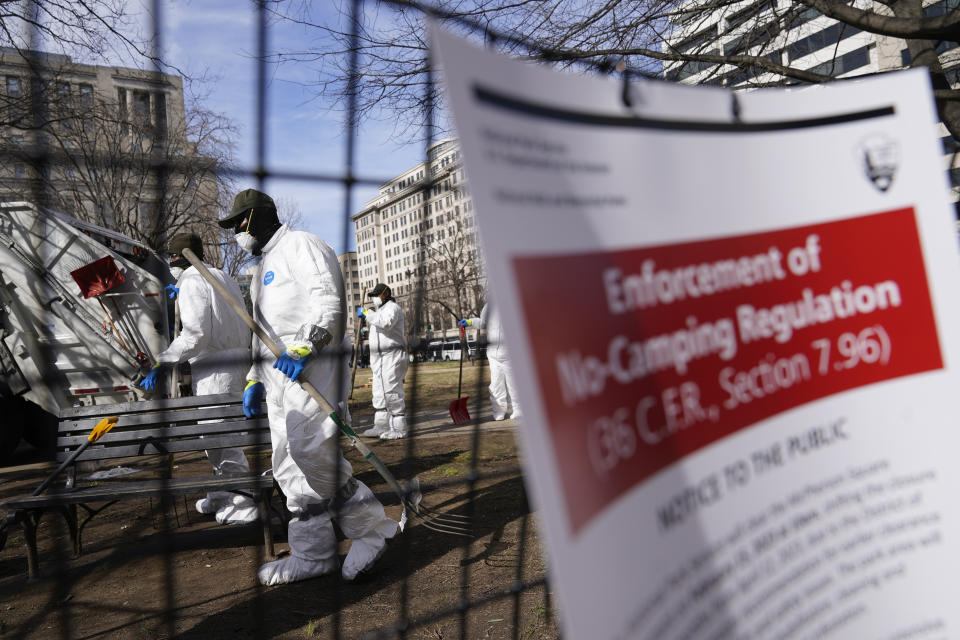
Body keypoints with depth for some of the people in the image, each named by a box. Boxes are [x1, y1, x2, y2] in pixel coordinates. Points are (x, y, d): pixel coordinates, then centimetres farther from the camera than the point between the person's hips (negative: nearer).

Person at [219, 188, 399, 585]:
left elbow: (330, 303, -16)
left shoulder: (300, 246, -1)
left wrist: (304, 348, -27)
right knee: (290, 463, 6)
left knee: (311, 451, -19)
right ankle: (313, 555, 13)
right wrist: (254, 379, 21)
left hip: (314, 362, -10)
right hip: (279, 371, 10)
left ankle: (370, 527, -4)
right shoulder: (262, 268, 29)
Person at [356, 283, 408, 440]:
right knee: (380, 394, 9)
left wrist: (367, 313, -21)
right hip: (379, 359, 10)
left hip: (392, 357, -10)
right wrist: (372, 360, 24)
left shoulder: (392, 307, -5)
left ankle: (399, 428, -8)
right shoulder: (379, 311, 26)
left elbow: (386, 323, -28)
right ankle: (381, 427, 15)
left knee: (392, 393, -11)